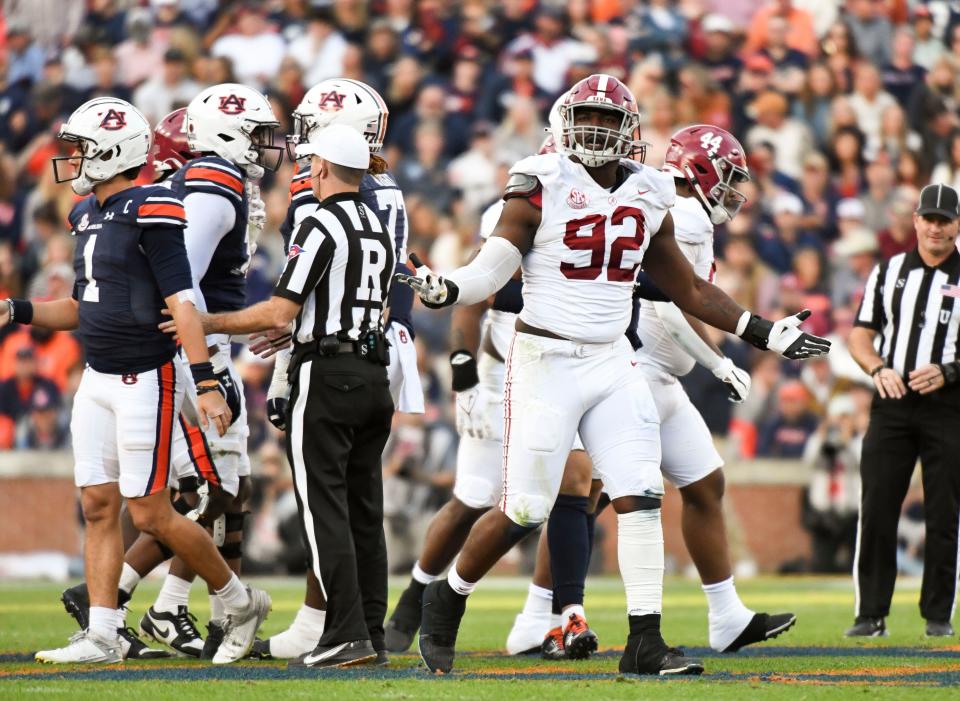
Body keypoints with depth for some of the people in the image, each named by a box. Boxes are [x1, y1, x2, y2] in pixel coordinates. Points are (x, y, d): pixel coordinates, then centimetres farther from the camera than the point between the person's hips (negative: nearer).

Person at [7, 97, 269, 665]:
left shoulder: (150, 214, -15)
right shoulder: (89, 214, 12)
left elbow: (181, 304, -20)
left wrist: (206, 384, -25)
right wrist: (19, 313, 10)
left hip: (144, 380, -9)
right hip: (98, 381, 9)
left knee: (151, 514, -5)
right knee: (98, 506, 4)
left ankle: (240, 602, 12)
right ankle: (103, 635, 6)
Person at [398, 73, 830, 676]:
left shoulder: (648, 196, 8)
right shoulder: (542, 186, -7)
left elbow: (688, 289, 17)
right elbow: (491, 270, -12)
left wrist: (763, 332, 14)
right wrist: (446, 289, -33)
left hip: (613, 362, 5)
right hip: (547, 360, -4)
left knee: (641, 499, -7)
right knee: (523, 511, -2)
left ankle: (646, 643, -3)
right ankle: (446, 599, 22)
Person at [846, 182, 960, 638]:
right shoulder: (888, 272, 14)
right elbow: (860, 337, 12)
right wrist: (879, 368, -7)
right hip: (892, 404, 2)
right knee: (876, 510, -3)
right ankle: (871, 614, 1)